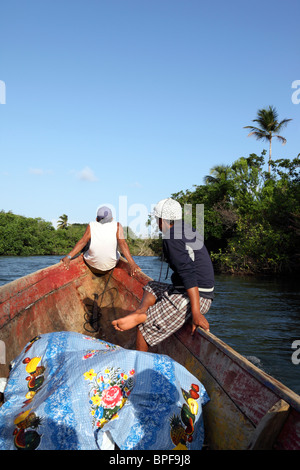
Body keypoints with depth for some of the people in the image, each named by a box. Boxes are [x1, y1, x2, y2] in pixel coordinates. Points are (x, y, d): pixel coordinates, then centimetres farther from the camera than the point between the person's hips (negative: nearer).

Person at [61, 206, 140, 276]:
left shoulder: (91, 226, -4)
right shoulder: (117, 226, -6)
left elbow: (83, 241, -17)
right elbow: (122, 244, -18)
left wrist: (68, 257, -23)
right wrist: (131, 263, -27)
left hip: (92, 265, 1)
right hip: (111, 265, 0)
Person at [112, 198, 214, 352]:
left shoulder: (171, 238, -13)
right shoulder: (189, 231, 16)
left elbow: (188, 272, -23)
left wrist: (196, 313, -26)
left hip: (191, 297, -10)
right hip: (205, 294, 10)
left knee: (144, 328, 0)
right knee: (151, 287, 23)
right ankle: (140, 312, -2)